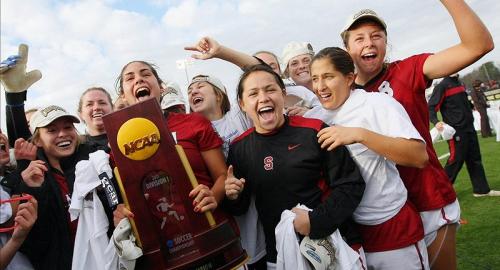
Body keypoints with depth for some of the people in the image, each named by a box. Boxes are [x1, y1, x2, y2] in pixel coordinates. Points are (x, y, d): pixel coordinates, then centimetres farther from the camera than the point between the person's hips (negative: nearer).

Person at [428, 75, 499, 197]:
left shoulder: (460, 84, 14)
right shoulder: (442, 86, -11)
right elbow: (431, 107, -18)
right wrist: (436, 122, -33)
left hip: (469, 128, 8)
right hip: (456, 131, -8)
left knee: (475, 159, 13)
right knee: (456, 160, -5)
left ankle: (481, 189, 23)